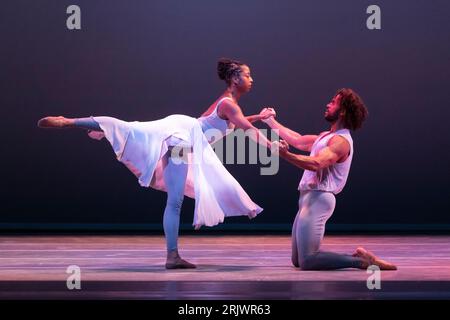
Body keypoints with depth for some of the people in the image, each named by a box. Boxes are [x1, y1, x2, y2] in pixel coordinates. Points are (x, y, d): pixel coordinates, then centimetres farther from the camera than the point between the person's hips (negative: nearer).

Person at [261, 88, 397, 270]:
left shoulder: (341, 141, -13)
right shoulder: (326, 136, 19)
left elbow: (316, 164, -27)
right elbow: (298, 141, 30)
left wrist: (285, 154, -39)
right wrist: (271, 122, 32)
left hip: (319, 199, -10)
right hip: (308, 197, 10)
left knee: (306, 262, -18)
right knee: (297, 261, 12)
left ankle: (362, 261, -11)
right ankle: (356, 257, 14)